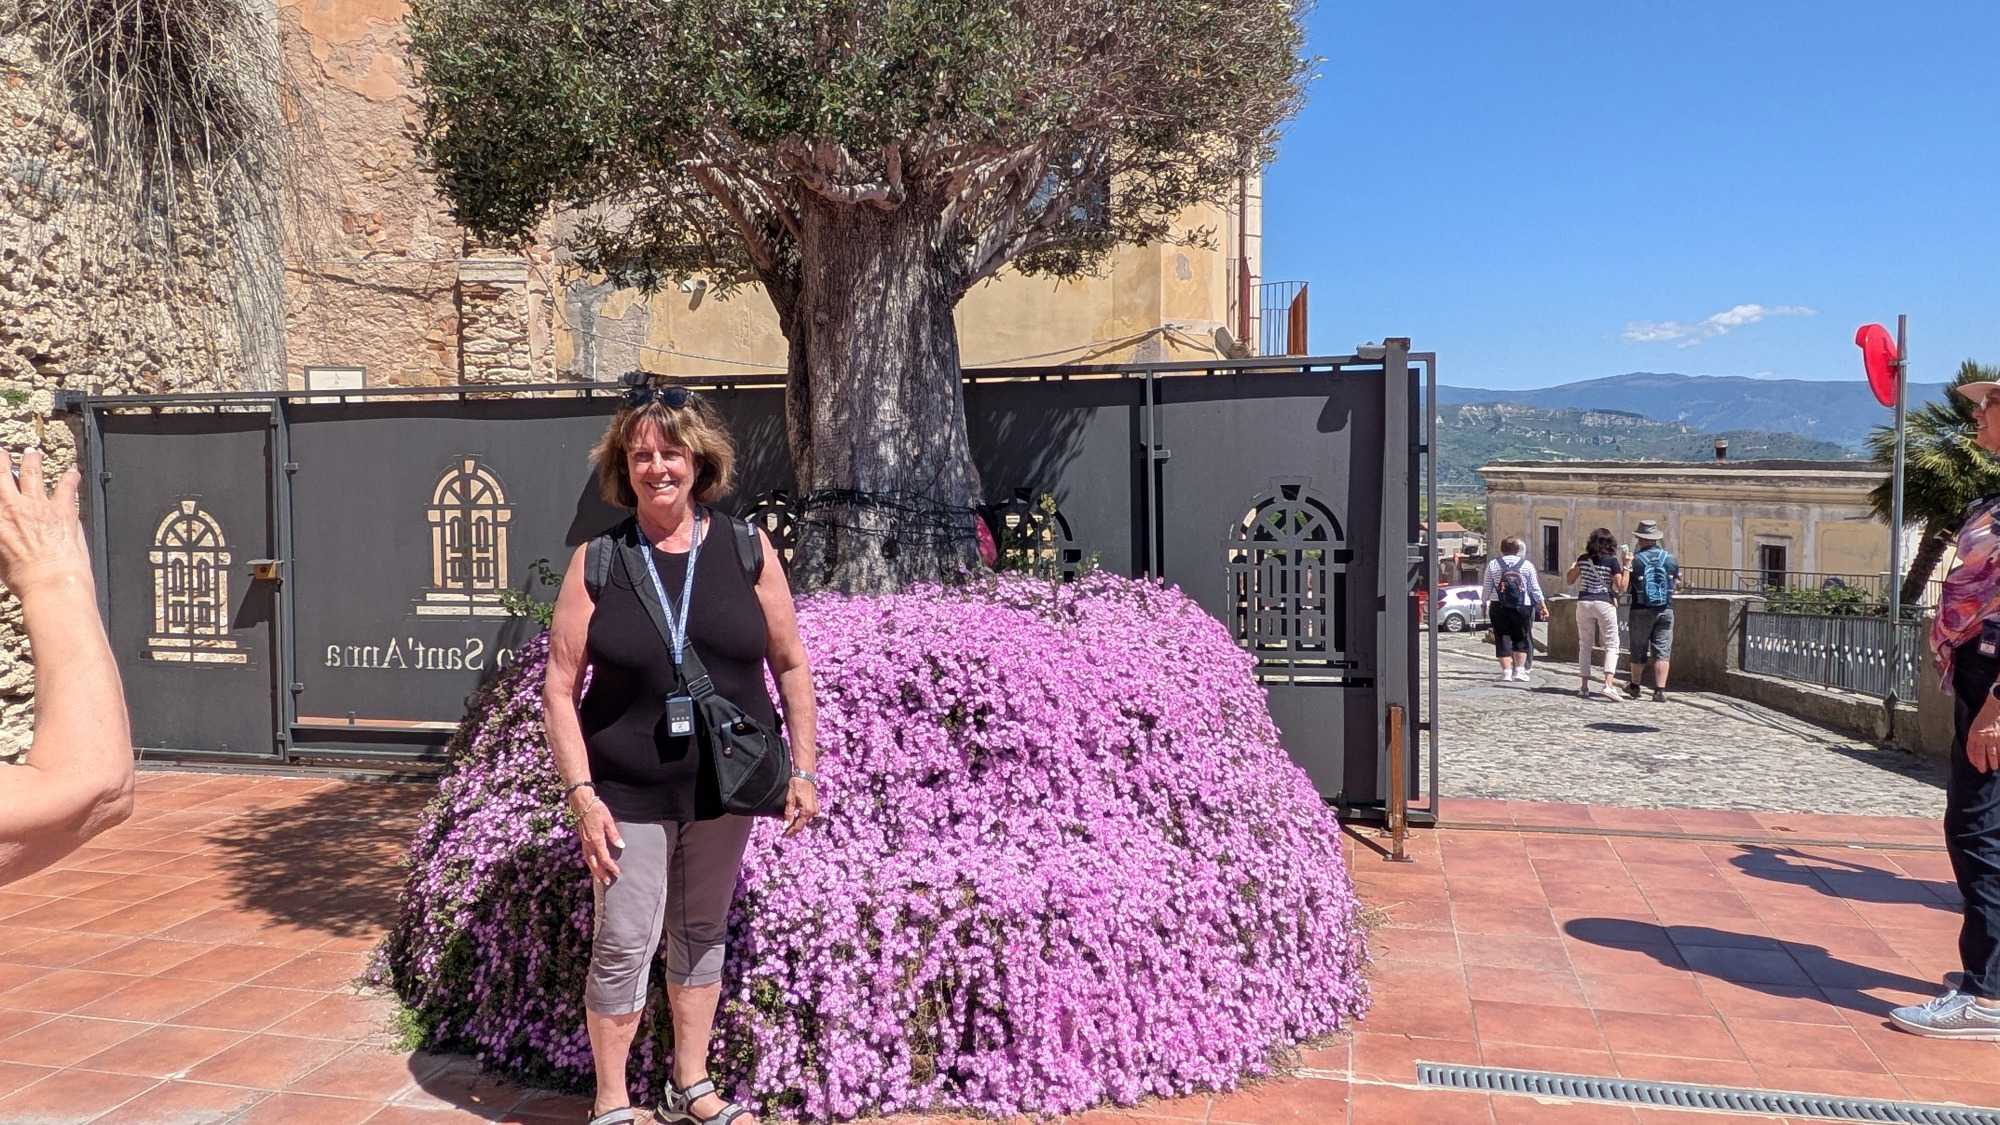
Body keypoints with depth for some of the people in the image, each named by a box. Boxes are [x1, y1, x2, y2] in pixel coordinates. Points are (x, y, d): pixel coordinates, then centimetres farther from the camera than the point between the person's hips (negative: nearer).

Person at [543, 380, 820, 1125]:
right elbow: (560, 688, -5)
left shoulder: (747, 550, -3)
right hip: (629, 793, -2)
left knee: (702, 937, 16)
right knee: (623, 946, 3)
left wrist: (803, 769, -1)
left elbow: (790, 664, 2)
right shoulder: (597, 562, -5)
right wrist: (581, 793, -12)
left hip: (724, 786, 2)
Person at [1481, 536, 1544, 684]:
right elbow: (1535, 588, 5)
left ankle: (1506, 671, 1)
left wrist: (1485, 603, 18)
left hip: (1498, 607, 0)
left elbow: (1486, 588, 4)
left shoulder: (1492, 565, 1)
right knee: (1522, 639, 12)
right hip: (1522, 607, 0)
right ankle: (1519, 670, 10)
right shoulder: (1527, 565, 0)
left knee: (1503, 639, 4)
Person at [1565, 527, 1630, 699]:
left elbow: (1569, 580, 13)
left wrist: (1573, 566, 27)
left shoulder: (1583, 559, 3)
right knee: (1612, 645, 1)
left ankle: (1584, 686, 12)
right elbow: (1622, 587, -8)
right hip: (1604, 603, -3)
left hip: (1584, 603, 3)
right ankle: (1608, 684, -16)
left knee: (1585, 645, 12)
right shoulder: (1612, 561, -6)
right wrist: (1626, 566, -5)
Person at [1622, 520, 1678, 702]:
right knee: (1662, 651, 2)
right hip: (1665, 610, 2)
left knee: (1639, 650, 12)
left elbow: (1623, 587, -5)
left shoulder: (1635, 560, -9)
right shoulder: (1670, 559, 0)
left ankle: (1635, 686, 27)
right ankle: (1660, 690, -5)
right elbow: (1678, 578, 18)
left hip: (1641, 611, -2)